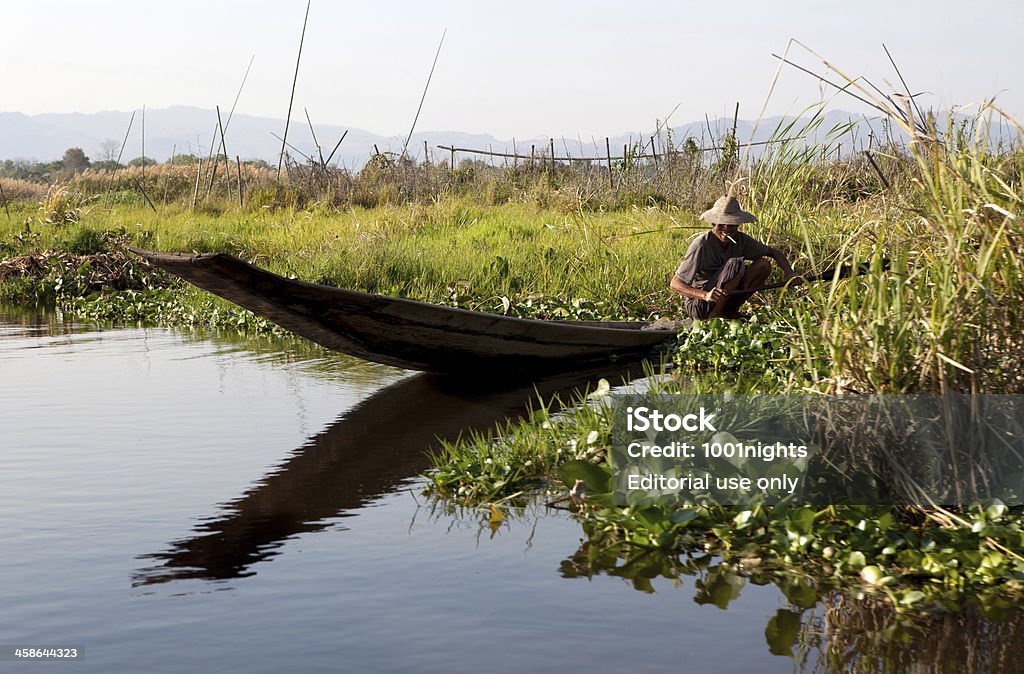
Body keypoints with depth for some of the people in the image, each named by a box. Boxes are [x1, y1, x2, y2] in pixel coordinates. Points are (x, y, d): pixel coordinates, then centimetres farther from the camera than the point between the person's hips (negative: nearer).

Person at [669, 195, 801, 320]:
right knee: (736, 264, -26)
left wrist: (789, 273, -11)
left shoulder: (740, 240, -3)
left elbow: (774, 252, 9)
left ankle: (731, 311, -1)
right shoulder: (701, 245, -21)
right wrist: (705, 295, -40)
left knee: (763, 265, -5)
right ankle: (714, 315, -17)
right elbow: (675, 283, -24)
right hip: (697, 306, -7)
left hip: (724, 301, 7)